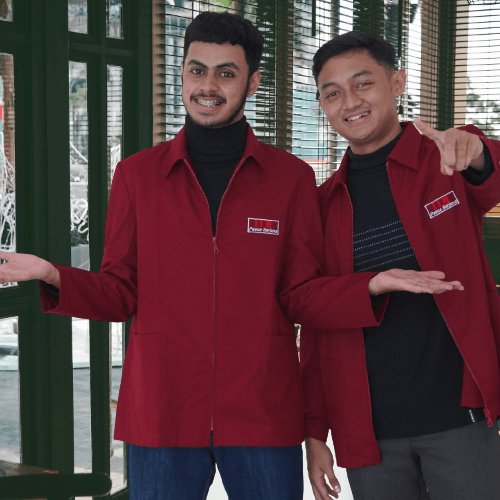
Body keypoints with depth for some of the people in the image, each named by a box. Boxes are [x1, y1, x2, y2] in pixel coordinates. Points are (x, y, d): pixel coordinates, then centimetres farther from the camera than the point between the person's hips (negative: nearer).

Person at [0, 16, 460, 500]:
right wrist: (53, 277, -12)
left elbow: (301, 297, 4)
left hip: (264, 416, 0)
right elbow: (120, 295, 6)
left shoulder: (291, 178, 5)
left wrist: (372, 285, -13)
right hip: (162, 416, 0)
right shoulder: (137, 174, 6)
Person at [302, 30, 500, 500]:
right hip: (367, 431, 2)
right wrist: (314, 431, 6)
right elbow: (316, 326, 9)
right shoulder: (325, 203, 6)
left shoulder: (450, 162, 0)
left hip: (458, 418, -2)